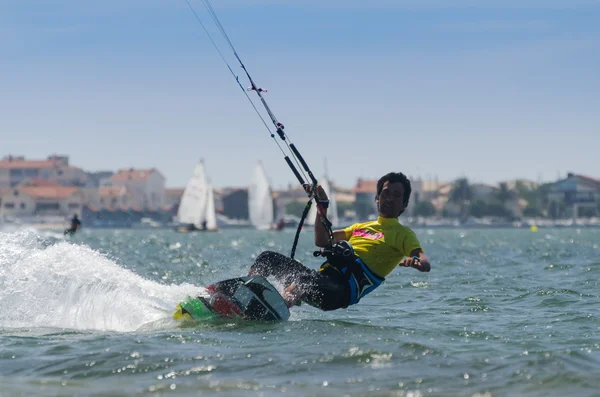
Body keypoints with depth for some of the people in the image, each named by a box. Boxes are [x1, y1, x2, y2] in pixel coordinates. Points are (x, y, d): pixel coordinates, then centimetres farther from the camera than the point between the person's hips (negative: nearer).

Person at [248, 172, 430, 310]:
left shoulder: (403, 234, 11)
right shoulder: (361, 227, 33)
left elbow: (426, 264, -6)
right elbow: (322, 241, 36)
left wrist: (416, 261, -31)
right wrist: (322, 204, 30)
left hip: (343, 289, -8)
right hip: (323, 277, 8)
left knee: (302, 281, -38)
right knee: (267, 258, 0)